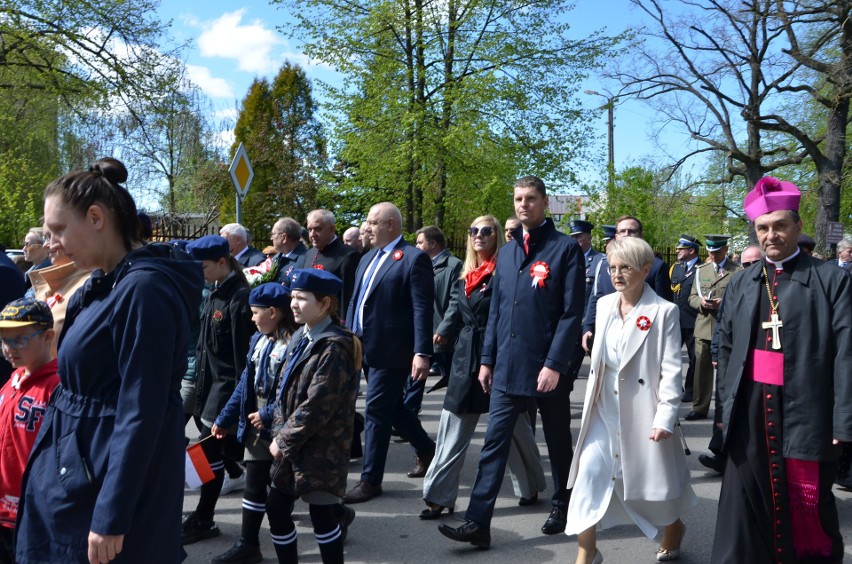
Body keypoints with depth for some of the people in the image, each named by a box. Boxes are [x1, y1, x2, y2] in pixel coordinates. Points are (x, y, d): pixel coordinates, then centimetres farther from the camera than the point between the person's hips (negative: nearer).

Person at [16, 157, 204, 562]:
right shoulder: (103, 286, 9)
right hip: (77, 476, 9)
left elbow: (141, 413, -23)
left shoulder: (143, 290, -21)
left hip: (113, 485, -9)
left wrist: (112, 518, -21)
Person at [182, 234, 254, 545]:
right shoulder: (214, 294, 9)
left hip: (228, 382, -8)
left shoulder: (239, 297, -18)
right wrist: (200, 375, 17)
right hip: (211, 377, 8)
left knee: (210, 446, -5)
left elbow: (243, 351, -19)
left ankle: (203, 519, 5)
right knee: (221, 438, 19)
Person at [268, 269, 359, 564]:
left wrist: (284, 440, -13)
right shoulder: (300, 338, 10)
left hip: (321, 449, -8)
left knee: (321, 515, 2)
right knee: (276, 508, 13)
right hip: (292, 446, 8)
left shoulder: (334, 347, -17)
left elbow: (317, 406, -20)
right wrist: (279, 435, 4)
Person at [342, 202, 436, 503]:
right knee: (390, 407, 19)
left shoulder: (414, 258, -11)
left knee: (376, 411, -2)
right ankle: (426, 448, 40)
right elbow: (355, 301, 17)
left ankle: (370, 480, 12)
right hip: (365, 347, 8)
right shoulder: (367, 259, 14)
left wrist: (421, 353, -22)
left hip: (391, 350, -8)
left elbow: (422, 309, -17)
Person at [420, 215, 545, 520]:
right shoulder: (464, 277, 13)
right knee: (452, 430, 4)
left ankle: (530, 487, 30)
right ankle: (438, 496, 11)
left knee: (514, 426, 9)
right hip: (465, 358, 6)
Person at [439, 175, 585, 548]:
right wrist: (487, 359, 10)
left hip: (548, 367, -4)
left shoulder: (566, 248, -6)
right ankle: (478, 524, 5)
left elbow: (572, 313, -12)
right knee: (494, 444, 2)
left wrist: (555, 363, -18)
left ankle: (562, 507, 33)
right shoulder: (507, 253, 12)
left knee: (558, 443, 13)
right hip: (507, 367, 5)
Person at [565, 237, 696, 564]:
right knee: (589, 471, -5)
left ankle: (673, 527, 44)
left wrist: (665, 417, -17)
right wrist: (592, 399, 13)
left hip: (641, 409, -4)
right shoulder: (604, 305, 4)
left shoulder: (664, 312, -11)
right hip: (604, 408, 4)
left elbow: (671, 370, -13)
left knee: (650, 477, 12)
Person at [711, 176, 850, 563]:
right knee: (746, 502, 9)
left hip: (805, 411, -3)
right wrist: (726, 407, 9)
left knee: (806, 509, 10)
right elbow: (726, 349, 13)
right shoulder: (740, 284, 8)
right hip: (750, 411, 3)